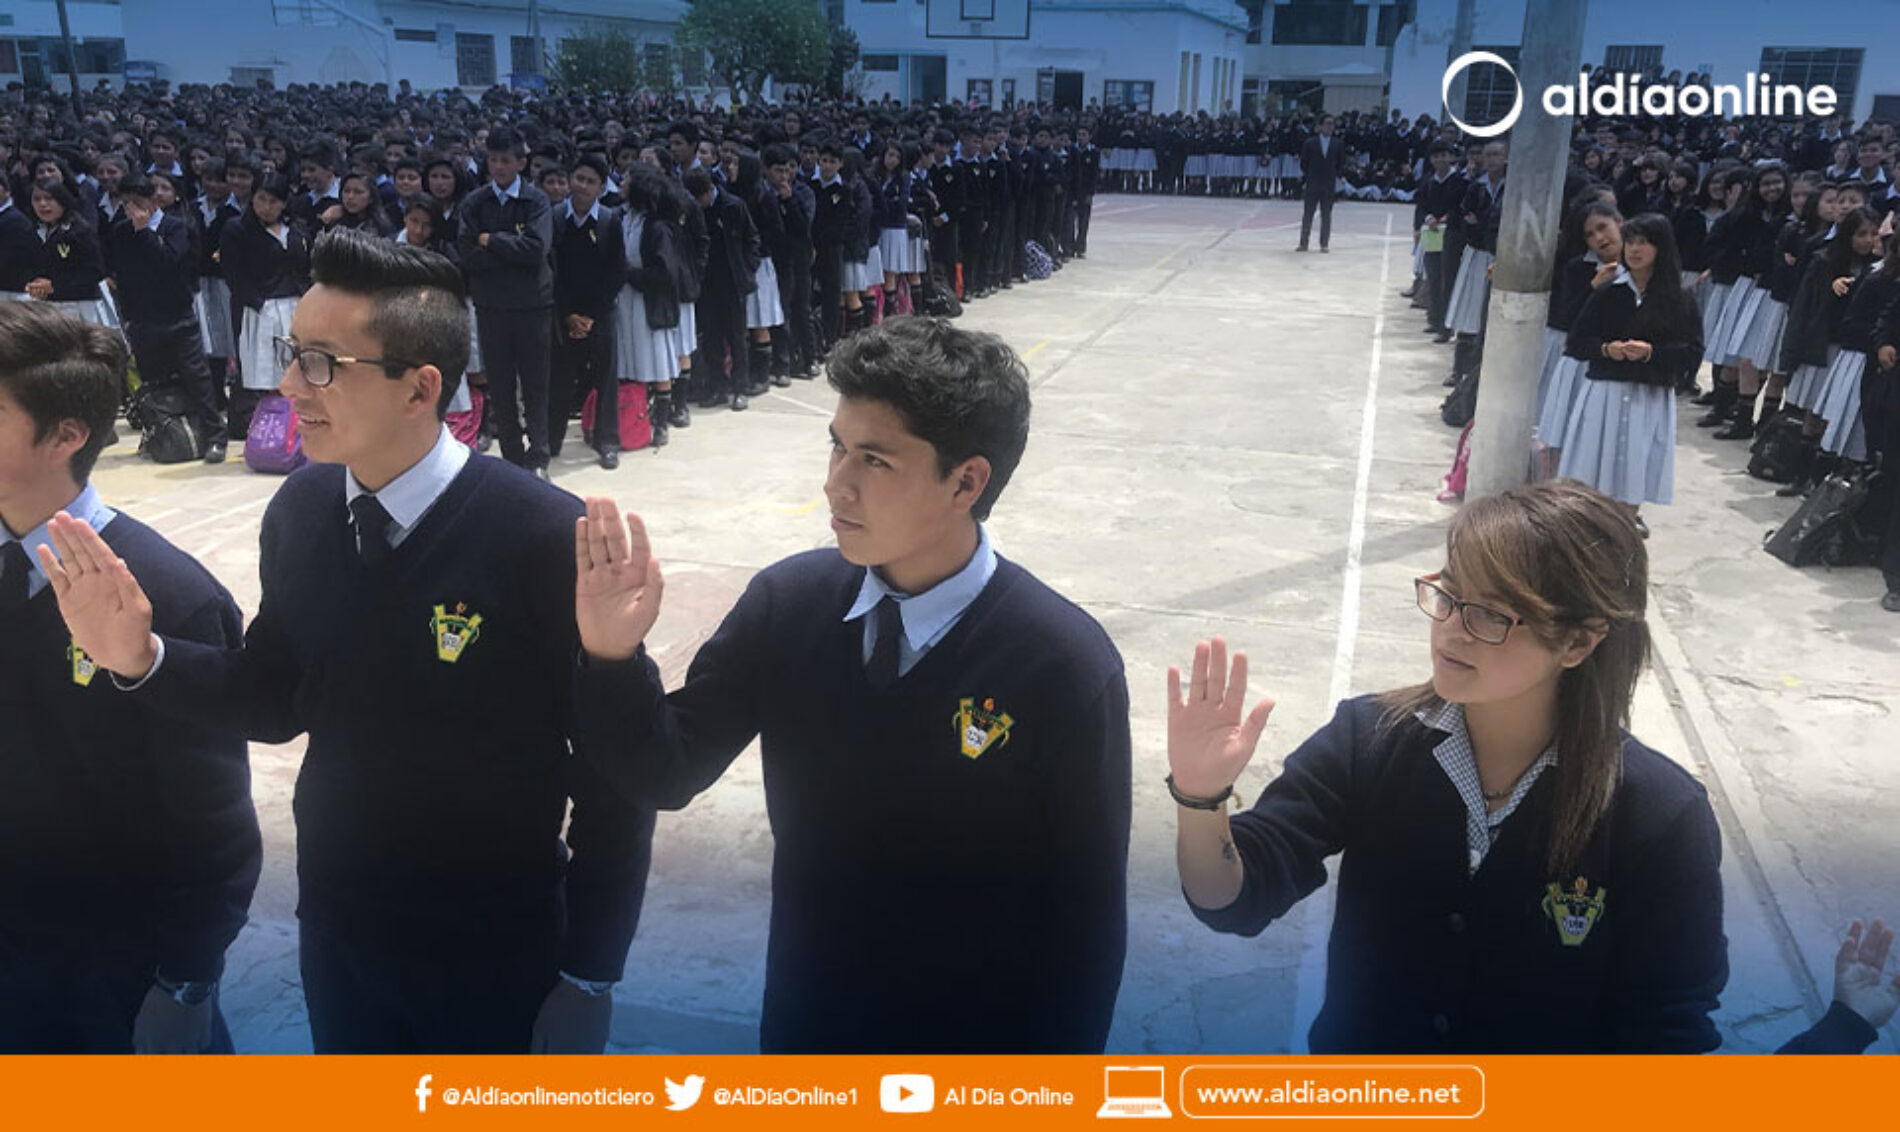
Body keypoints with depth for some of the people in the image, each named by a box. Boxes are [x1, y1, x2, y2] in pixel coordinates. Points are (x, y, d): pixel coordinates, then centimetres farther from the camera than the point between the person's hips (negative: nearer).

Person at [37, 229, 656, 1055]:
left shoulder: (544, 537, -24)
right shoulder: (297, 511, -7)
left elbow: (614, 769, -17)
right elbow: (277, 699, 7)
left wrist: (590, 979, -11)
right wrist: (141, 658, -12)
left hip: (498, 949, -5)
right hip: (335, 930, 5)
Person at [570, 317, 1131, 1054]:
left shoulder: (1066, 666, -25)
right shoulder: (787, 603, -14)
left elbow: (1087, 918, -16)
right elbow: (667, 775, -6)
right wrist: (616, 651, -24)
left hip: (976, 1041, -3)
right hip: (802, 1022, 4)